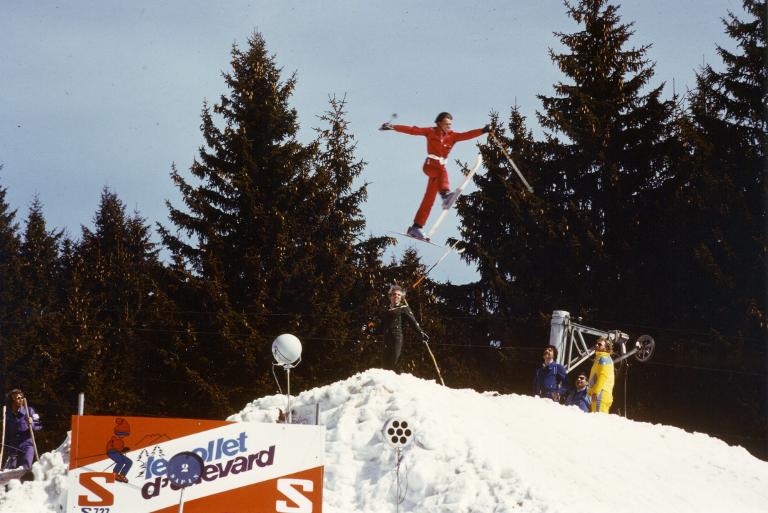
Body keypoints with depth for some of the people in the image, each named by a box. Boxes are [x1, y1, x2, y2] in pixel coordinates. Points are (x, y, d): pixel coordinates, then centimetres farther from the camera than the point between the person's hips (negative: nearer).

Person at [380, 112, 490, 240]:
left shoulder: (452, 136, 5)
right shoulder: (431, 132, -3)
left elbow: (467, 135, -7)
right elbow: (413, 130, -7)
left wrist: (483, 131, -22)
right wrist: (393, 127, -14)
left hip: (439, 169, 4)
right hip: (429, 166, -4)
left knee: (429, 199, 1)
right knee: (442, 170, -36)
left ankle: (415, 227, 4)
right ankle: (445, 195, -62)